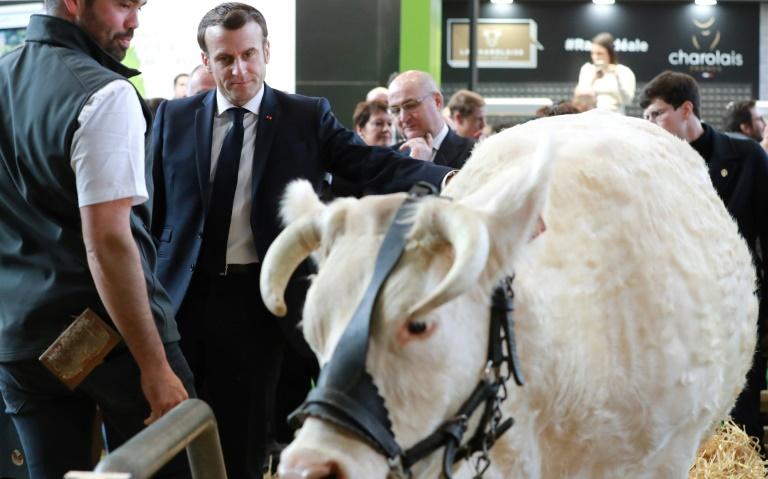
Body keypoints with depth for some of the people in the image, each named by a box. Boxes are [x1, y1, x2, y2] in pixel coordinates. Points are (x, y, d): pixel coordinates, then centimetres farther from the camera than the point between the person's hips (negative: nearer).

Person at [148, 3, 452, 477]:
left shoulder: (307, 117, 0)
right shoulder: (174, 118, 5)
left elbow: (373, 165, -13)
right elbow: (151, 206, 9)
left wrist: (449, 179, -30)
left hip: (257, 301, -2)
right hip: (180, 295, 2)